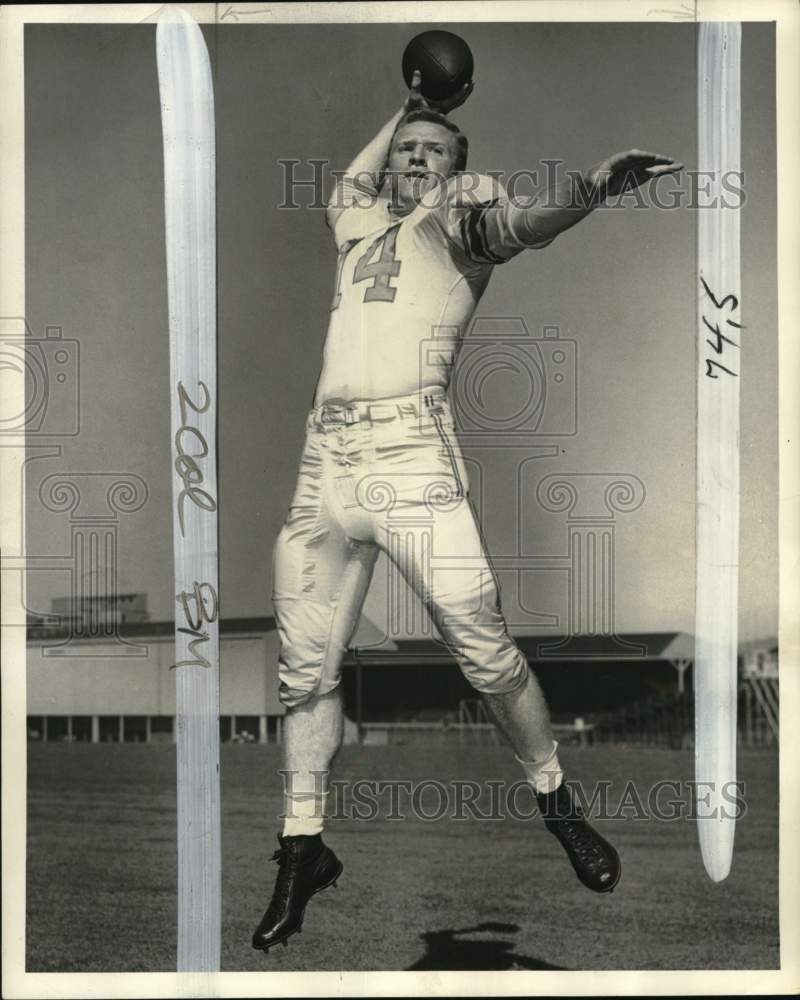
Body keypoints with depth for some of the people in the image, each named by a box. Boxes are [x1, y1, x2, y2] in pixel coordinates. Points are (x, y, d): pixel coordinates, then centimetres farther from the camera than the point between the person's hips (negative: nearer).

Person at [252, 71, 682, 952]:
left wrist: (592, 185, -31)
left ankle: (557, 805, 11)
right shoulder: (362, 223, 26)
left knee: (487, 655, -9)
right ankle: (303, 851, 15)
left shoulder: (460, 211, 10)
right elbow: (346, 186, 49)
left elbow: (523, 224, -12)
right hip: (323, 466, 5)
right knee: (305, 673, 5)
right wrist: (403, 110, 43)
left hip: (412, 458, -5)